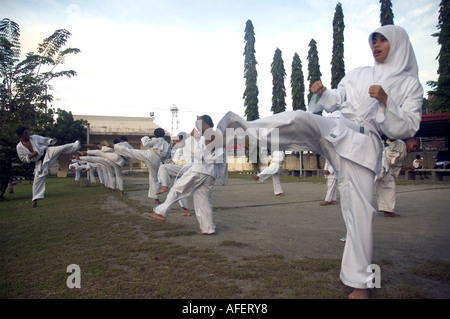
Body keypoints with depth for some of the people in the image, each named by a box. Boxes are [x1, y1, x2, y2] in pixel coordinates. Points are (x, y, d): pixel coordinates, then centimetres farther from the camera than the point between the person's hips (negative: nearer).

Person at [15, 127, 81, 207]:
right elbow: (23, 159, 1)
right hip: (40, 163, 0)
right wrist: (31, 156, -17)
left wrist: (51, 140, -15)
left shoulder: (34, 137, -1)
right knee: (38, 180, 1)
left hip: (48, 152, 0)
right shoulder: (19, 147, -2)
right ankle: (35, 200, 10)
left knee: (62, 148, -27)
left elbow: (45, 140, 6)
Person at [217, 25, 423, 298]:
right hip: (335, 130, 3)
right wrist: (321, 93, -5)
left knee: (360, 208, -5)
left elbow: (408, 128, 0)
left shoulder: (410, 85, 9)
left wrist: (385, 101, -15)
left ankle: (359, 283, 10)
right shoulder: (359, 74, 18)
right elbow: (335, 99, 17)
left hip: (364, 145, -2)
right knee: (300, 118, -29)